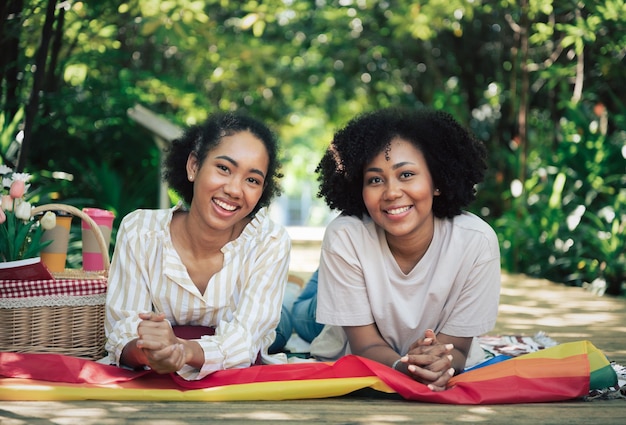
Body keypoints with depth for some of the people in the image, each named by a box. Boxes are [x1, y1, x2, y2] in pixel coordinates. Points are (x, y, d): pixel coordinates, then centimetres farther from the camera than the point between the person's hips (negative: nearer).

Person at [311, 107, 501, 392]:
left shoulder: (476, 241, -19)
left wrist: (439, 363, -38)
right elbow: (366, 345, -15)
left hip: (448, 373, 2)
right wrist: (402, 366, -39)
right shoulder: (344, 238, -20)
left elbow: (455, 348, -13)